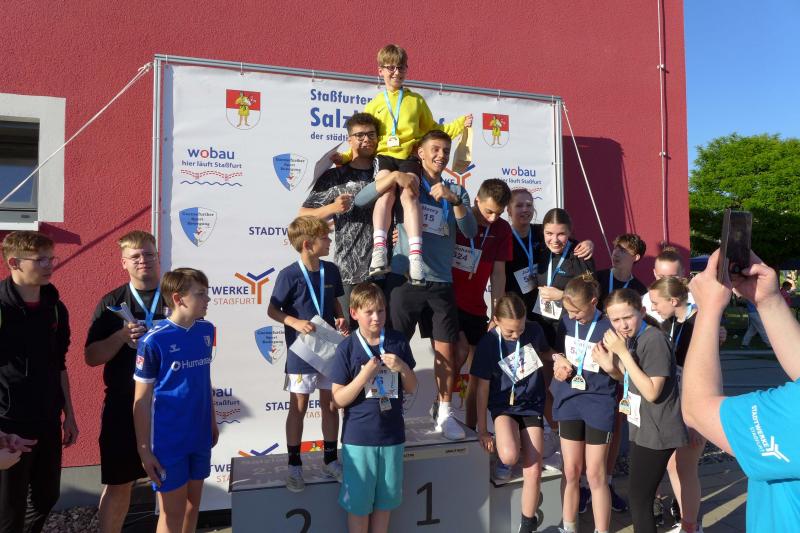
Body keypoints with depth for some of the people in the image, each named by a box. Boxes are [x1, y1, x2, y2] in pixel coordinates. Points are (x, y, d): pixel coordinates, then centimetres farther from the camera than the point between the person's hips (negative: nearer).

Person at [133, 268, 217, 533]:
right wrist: (144, 449, -9)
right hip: (168, 440, -5)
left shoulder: (207, 330, 0)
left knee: (193, 502, 18)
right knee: (173, 511, 7)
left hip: (200, 436, 5)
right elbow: (142, 399, -10)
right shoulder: (154, 340, -16)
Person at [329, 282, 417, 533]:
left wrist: (403, 368, -13)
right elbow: (339, 399, -10)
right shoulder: (347, 348, -10)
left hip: (392, 435, 3)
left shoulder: (398, 342, -1)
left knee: (385, 499, 17)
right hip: (358, 437, -3)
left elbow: (411, 388, 7)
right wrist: (365, 375, -23)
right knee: (358, 502, 9)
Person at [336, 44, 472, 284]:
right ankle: (379, 249, -39)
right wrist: (345, 156, 4)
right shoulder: (375, 104, 21)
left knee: (409, 193, -29)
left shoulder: (416, 100, 21)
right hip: (384, 156, 1)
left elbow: (432, 129, 26)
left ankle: (415, 254, -38)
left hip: (410, 156, 0)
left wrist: (459, 125, 15)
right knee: (386, 192, -30)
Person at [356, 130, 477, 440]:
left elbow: (470, 231, -3)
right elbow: (360, 201, -7)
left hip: (441, 282, 3)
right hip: (404, 279, -2)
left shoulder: (456, 191, 13)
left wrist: (454, 199, -18)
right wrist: (394, 175, -18)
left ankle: (444, 413, 21)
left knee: (446, 350, 5)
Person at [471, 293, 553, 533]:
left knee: (533, 471, -1)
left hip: (532, 404, 2)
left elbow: (545, 353, 14)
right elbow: (482, 387, -10)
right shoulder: (488, 343, -17)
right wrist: (482, 429, -6)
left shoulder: (534, 330, -10)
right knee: (510, 457, -29)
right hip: (503, 405, -2)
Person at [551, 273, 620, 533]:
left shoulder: (610, 327, -13)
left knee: (595, 474, 3)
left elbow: (622, 375, -6)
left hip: (599, 403, -3)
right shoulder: (566, 321, -1)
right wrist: (559, 361, -4)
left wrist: (610, 367, -27)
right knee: (571, 471, 10)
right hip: (569, 400, 4)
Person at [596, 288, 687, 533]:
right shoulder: (632, 339, 5)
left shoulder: (654, 340, -22)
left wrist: (622, 353, -28)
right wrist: (609, 362, -6)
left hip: (656, 433, -9)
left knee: (639, 501, -3)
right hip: (642, 429, 9)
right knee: (639, 495, 22)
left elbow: (651, 392, -25)